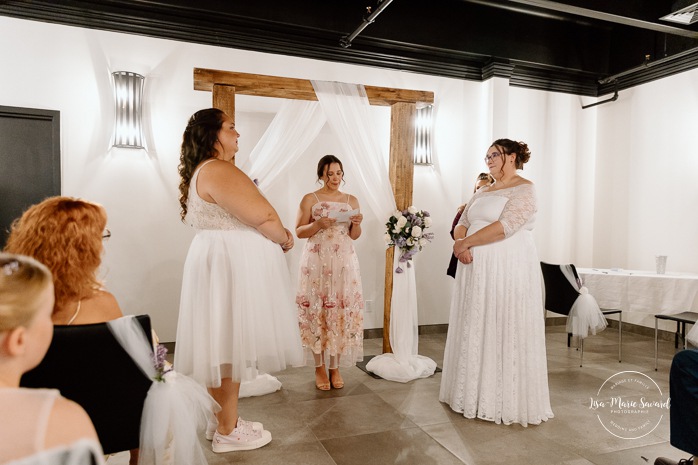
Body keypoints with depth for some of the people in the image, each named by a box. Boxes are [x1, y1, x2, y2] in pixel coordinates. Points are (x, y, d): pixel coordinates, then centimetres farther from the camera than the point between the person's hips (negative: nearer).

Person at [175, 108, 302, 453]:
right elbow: (264, 218, -20)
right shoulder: (219, 171, -16)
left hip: (225, 261, 11)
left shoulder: (203, 171, 18)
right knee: (231, 345, -2)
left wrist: (277, 237, 7)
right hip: (231, 264, -11)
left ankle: (222, 419, 29)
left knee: (223, 344, 16)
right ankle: (227, 432, 11)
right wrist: (285, 239, -1)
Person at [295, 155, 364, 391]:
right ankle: (319, 368, 11)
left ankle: (335, 367, 14)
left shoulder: (351, 200, 11)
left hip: (344, 262, 3)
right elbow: (299, 232, 0)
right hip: (317, 262, -3)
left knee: (343, 311, 1)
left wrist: (357, 224, -7)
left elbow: (354, 236, 14)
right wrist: (318, 224, -16)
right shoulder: (310, 199, 1)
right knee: (316, 311, -2)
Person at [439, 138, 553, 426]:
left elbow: (505, 226, -18)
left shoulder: (523, 189, -5)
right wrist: (460, 244, -8)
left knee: (505, 333, -3)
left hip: (508, 270, -7)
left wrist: (466, 243, -13)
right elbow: (462, 224, 15)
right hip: (476, 270, 8)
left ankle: (508, 402, 10)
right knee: (475, 330, 10)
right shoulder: (482, 192, 19)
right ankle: (475, 395, 22)